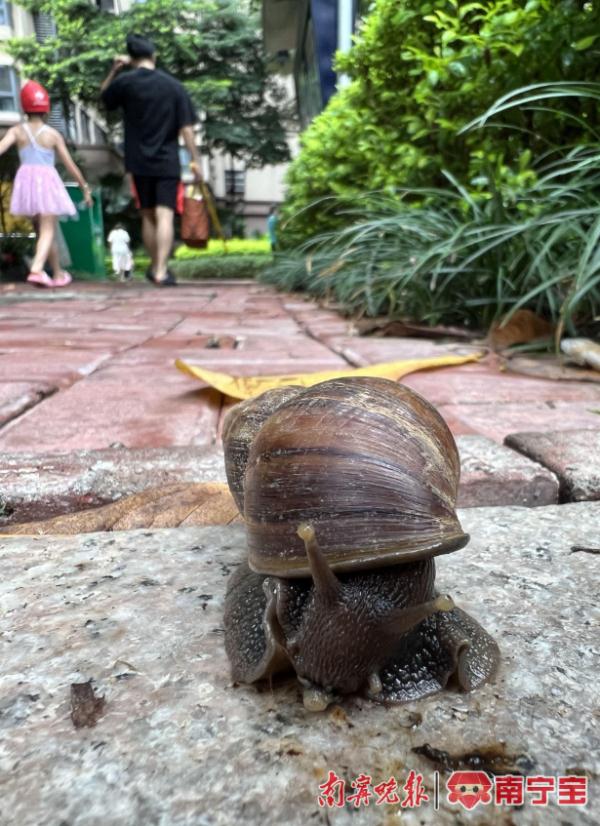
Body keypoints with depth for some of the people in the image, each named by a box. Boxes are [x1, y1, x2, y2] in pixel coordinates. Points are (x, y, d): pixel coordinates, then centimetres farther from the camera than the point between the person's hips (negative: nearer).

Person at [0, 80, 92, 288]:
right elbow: (70, 165, 1)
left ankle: (58, 274, 23)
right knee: (47, 230, -7)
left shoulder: (17, 130, 4)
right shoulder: (53, 134, 0)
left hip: (26, 180, 4)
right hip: (47, 181, -3)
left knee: (43, 229, 16)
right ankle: (36, 268, -29)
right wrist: (85, 187, 11)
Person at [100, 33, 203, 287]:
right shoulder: (174, 86, 0)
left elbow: (104, 96, 22)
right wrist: (195, 160, -1)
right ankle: (161, 271, -18)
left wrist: (114, 70, 20)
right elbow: (186, 127, -4)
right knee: (165, 216, -8)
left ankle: (155, 267, 23)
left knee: (148, 215, 13)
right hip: (167, 161, -2)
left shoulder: (125, 81, 2)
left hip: (139, 162, 2)